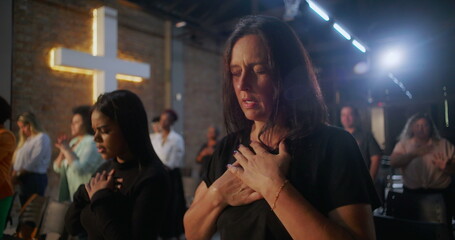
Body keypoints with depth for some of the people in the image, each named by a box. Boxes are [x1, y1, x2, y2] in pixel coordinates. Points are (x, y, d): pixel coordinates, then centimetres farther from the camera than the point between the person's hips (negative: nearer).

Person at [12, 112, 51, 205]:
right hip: (24, 178, 9)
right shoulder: (27, 139, 20)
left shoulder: (42, 138, -9)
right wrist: (15, 174, -3)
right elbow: (19, 158, 13)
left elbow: (34, 161, -15)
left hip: (35, 178, -9)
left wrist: (18, 175, -7)